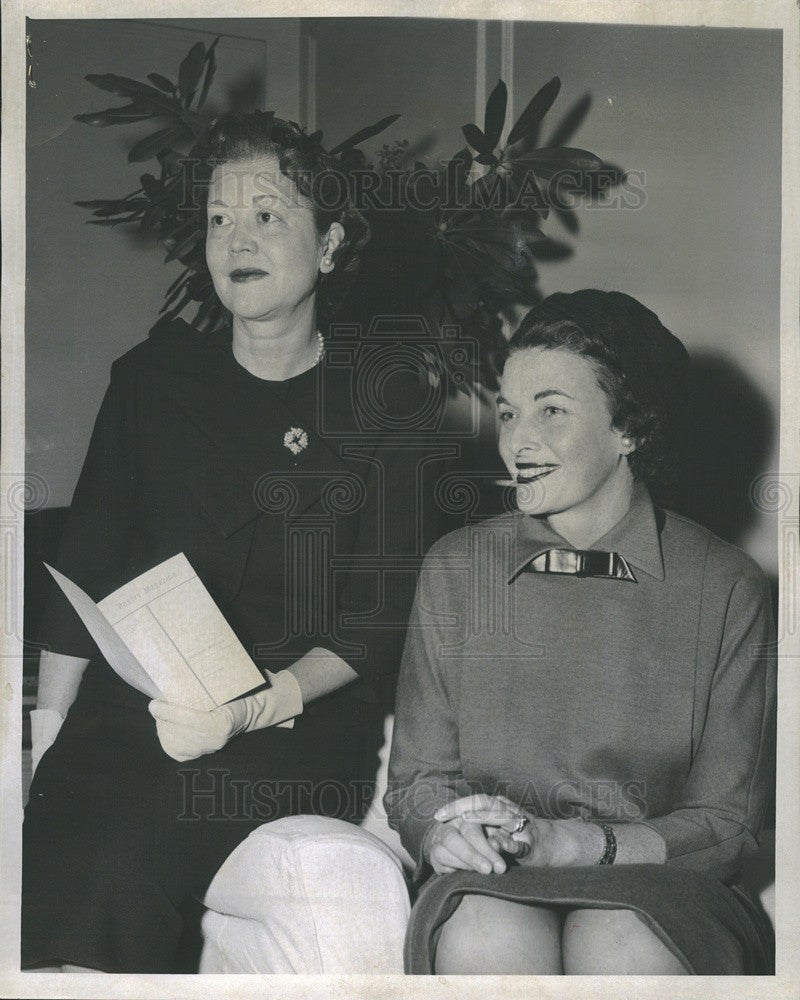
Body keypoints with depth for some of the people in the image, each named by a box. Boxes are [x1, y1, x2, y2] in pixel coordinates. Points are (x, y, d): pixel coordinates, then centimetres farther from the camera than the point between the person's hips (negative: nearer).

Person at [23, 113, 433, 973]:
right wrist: (45, 730, 2)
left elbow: (379, 620, 0)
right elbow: (84, 572, 13)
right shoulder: (153, 380, 14)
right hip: (129, 709, 3)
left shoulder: (383, 401, 7)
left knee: (120, 862, -27)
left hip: (301, 722, -2)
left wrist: (256, 707, -16)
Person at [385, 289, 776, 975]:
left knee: (618, 946, -35)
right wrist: (444, 835, -15)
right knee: (489, 939, -33)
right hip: (492, 885, 1)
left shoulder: (726, 588, 0)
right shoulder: (455, 569, 6)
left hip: (660, 890, -1)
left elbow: (727, 823, -1)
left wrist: (564, 840, -16)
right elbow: (416, 778, 10)